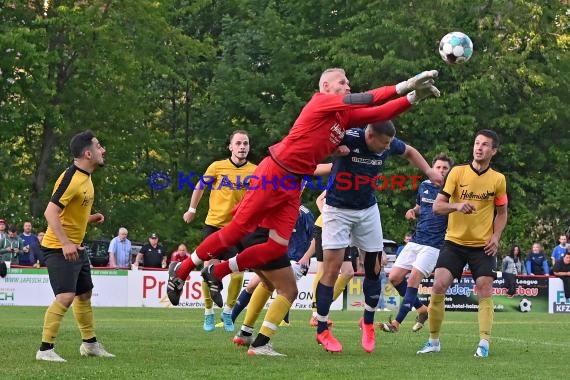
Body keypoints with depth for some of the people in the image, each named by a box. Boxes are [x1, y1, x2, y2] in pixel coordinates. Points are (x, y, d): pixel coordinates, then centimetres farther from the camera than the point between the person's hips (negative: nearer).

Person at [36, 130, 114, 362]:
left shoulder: (85, 177, 9)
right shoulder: (71, 178, -21)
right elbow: (50, 212, -27)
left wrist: (91, 218, 8)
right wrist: (65, 243, -32)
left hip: (75, 247, 10)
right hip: (59, 247, -10)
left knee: (84, 294, 19)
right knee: (66, 296, -19)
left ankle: (90, 343, 33)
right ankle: (45, 349, -14)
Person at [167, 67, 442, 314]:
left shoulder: (345, 116, 14)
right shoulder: (321, 101, -8)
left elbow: (379, 113, 10)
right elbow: (364, 99, -18)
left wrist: (413, 98, -2)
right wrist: (402, 87, -17)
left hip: (294, 186, 8)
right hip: (274, 174, -8)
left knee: (277, 247, -2)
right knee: (237, 229, -6)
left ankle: (217, 273, 13)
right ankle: (182, 271, 7)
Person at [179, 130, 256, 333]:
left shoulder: (255, 171, -3)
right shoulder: (217, 167, -4)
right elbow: (200, 186, 12)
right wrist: (192, 209, 17)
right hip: (213, 224, -1)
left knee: (238, 271, -7)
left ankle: (227, 312, 14)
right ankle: (208, 314, 12)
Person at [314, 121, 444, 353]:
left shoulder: (389, 145, -10)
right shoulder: (348, 138, -27)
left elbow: (409, 152, 11)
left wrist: (428, 171, -1)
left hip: (368, 209, 5)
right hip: (338, 209, -5)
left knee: (374, 268, 5)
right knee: (332, 268, -9)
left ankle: (368, 322, 24)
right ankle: (322, 331, 0)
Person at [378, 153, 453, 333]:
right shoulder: (424, 186, 10)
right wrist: (413, 212, 5)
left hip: (434, 245, -6)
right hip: (415, 241, 6)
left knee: (414, 278, -15)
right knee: (394, 277, 1)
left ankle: (397, 323, -11)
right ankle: (421, 309, 19)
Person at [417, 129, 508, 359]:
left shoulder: (498, 180, 1)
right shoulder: (457, 172, -3)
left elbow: (501, 212, 12)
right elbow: (437, 206, -6)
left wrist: (496, 237, -4)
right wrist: (457, 206, -26)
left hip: (483, 245, 1)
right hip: (454, 242, -1)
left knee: (485, 290, -10)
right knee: (438, 285, -11)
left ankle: (484, 343, -2)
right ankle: (433, 341, 2)